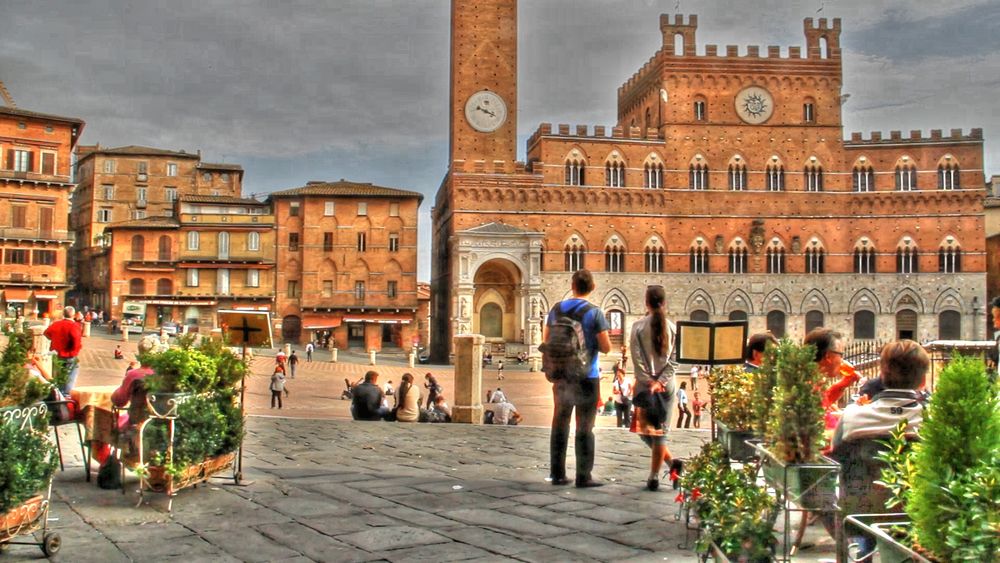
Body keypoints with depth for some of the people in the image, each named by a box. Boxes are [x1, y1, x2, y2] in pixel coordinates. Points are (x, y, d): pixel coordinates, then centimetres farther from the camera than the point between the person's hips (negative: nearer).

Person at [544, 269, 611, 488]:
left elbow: (545, 340, 11)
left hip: (561, 376, 4)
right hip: (587, 377, -4)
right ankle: (583, 476, 4)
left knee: (559, 425, 12)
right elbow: (606, 347, -11)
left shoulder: (556, 309, 3)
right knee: (584, 428, 2)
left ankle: (557, 473, 16)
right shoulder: (594, 313, -11)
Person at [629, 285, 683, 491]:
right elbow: (673, 360, -4)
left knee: (645, 429, 12)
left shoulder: (638, 326, -5)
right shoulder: (672, 327, 2)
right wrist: (660, 381, -6)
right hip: (666, 385, 2)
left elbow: (637, 358, -10)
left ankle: (671, 461, 5)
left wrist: (649, 381, -8)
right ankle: (654, 476, 3)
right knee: (660, 431, 6)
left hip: (645, 384, -2)